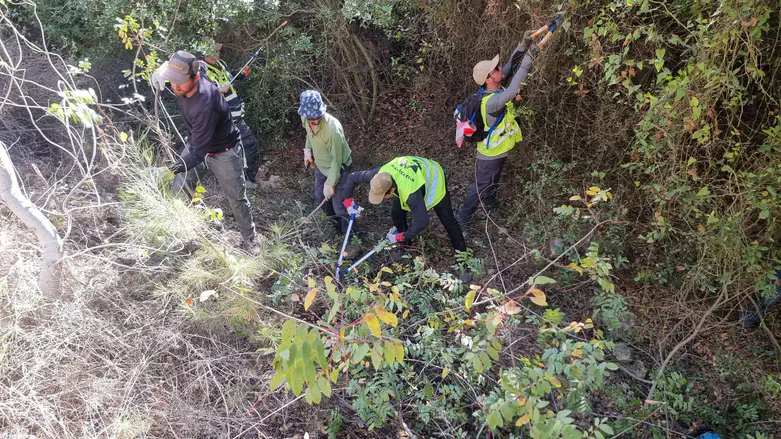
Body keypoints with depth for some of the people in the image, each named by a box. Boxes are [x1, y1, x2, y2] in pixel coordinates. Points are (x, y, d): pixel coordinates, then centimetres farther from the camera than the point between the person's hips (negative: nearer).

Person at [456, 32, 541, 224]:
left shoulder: (496, 88, -10)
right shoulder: (491, 101, -37)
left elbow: (510, 65, -8)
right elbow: (512, 91, -51)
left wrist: (523, 45, -24)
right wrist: (528, 59, -50)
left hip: (498, 149, 9)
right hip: (490, 153, -9)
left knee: (494, 180, 31)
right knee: (481, 185, 8)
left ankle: (490, 201, 56)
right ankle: (463, 215, 26)